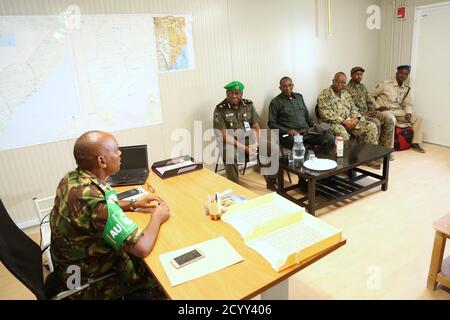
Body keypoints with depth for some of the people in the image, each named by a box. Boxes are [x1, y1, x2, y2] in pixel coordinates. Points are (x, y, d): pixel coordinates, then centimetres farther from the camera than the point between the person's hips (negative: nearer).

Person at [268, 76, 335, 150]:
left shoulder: (299, 97, 21)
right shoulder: (275, 102, 4)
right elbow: (271, 124, 0)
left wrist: (313, 124, 10)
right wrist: (287, 130, -12)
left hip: (306, 131, 5)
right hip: (289, 134, -5)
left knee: (330, 138, -18)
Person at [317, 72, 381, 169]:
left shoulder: (346, 94, 22)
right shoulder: (325, 95, -2)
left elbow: (353, 108, 21)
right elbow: (325, 114, -15)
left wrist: (355, 118, -4)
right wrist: (343, 121, -18)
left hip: (351, 121, 7)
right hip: (336, 123, -7)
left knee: (371, 127, -11)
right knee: (341, 132, -40)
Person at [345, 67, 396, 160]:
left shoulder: (363, 87, 20)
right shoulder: (346, 89, -5)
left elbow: (370, 102, 21)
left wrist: (373, 111, 0)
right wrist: (363, 113, -18)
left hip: (368, 113, 8)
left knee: (390, 119, -13)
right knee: (376, 122, -31)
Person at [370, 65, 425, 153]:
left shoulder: (407, 89, 9)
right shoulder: (385, 84, -8)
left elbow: (408, 104, 12)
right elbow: (370, 95, -4)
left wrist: (408, 113, -9)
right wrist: (378, 106, -14)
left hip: (399, 111, 7)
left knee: (418, 118, -5)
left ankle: (415, 143, 4)